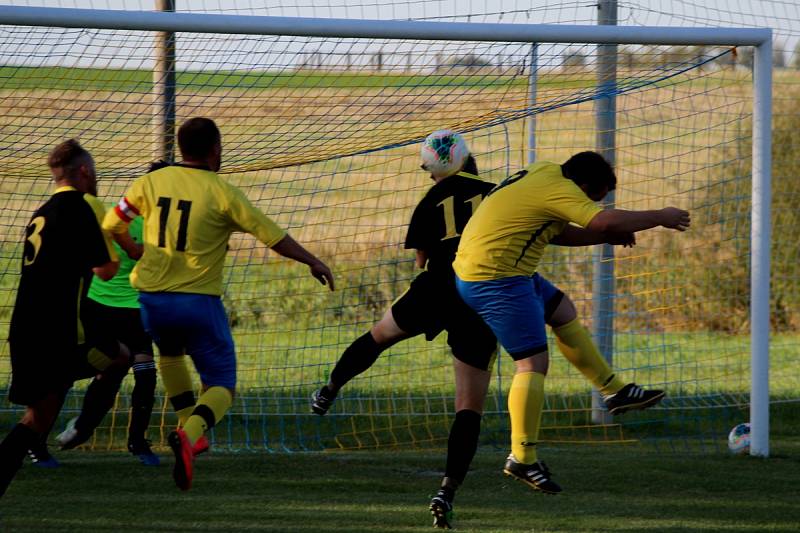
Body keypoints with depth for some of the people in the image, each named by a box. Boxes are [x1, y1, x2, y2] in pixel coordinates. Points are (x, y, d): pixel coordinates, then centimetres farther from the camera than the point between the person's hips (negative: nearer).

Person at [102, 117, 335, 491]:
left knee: (170, 352, 37)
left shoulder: (150, 183, 2)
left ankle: (185, 423, 32)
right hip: (199, 302, -4)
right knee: (221, 385, 3)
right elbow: (272, 235, -5)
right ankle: (190, 434, -25)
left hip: (153, 300, 4)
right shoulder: (221, 192, -8)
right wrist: (313, 262, 10)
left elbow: (112, 226, 13)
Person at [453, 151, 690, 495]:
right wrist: (660, 217, -13)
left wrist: (605, 237, 14)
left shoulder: (544, 174, 14)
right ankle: (522, 459, -8)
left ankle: (614, 391, 31)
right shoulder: (560, 190, -16)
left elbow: (557, 233, 25)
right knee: (533, 363, -9)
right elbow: (607, 221, -26)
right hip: (498, 280, -11)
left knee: (562, 311, 24)